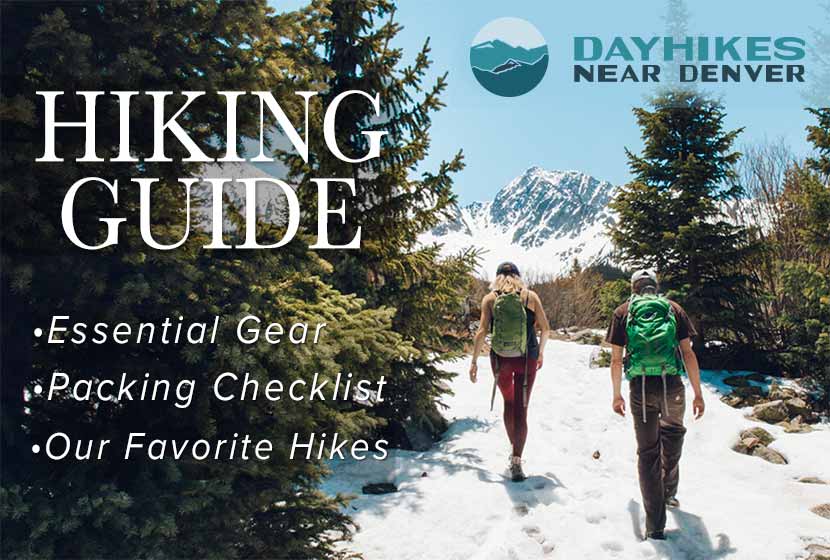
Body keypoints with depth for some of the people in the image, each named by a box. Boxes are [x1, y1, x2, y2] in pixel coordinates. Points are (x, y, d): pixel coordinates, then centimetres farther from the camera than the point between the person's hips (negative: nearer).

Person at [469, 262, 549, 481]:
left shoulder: (490, 299, 0)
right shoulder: (530, 296, 1)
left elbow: (482, 331, -7)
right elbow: (545, 328, 1)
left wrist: (474, 361, -3)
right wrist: (541, 351, 18)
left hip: (500, 359, 1)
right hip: (526, 359, -1)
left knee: (508, 404, 22)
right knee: (521, 408, 0)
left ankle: (514, 448, 33)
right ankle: (516, 461, -10)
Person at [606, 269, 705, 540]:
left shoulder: (623, 312, 8)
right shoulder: (673, 309, 8)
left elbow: (616, 360, 6)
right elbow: (688, 353, 3)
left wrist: (617, 395, 16)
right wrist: (698, 394, 8)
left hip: (640, 389, -1)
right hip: (672, 385, 1)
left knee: (647, 453, 6)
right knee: (673, 433, 30)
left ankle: (655, 527, 7)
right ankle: (669, 491, 41)